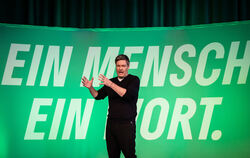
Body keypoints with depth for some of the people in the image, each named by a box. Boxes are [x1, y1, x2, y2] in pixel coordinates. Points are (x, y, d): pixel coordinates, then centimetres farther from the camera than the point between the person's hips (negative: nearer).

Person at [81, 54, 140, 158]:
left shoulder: (134, 80, -1)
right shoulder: (111, 81, 15)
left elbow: (128, 94, -18)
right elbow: (98, 95, 13)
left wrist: (111, 84, -26)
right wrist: (90, 87, -7)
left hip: (126, 124, -5)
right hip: (111, 123, 5)